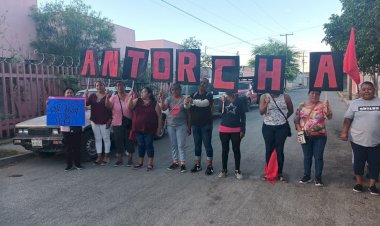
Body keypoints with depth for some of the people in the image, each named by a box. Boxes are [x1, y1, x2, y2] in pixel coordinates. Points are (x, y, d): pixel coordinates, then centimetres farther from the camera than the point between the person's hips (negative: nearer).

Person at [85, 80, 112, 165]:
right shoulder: (93, 96, 9)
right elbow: (86, 103, -1)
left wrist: (109, 120, -13)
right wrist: (86, 95, -16)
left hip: (104, 122, -5)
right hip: (95, 121, 5)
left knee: (106, 139, 5)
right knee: (97, 139, 10)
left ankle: (106, 156, 13)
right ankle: (99, 157, 17)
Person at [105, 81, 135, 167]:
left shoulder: (129, 97, -1)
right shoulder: (113, 98, 4)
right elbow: (108, 106, -11)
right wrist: (107, 97, -28)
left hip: (129, 123, -1)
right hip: (117, 124, 2)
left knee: (129, 141, 5)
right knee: (119, 141, 8)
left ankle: (130, 159, 19)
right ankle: (119, 159, 22)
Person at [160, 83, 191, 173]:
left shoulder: (184, 100, -3)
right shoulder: (169, 99, 4)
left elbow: (188, 114, 0)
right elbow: (163, 108, -12)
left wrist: (189, 126, -2)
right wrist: (161, 99, -28)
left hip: (181, 125, -3)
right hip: (170, 125, 4)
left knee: (181, 145, -3)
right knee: (173, 145, 10)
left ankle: (183, 163, 1)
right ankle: (175, 162, 18)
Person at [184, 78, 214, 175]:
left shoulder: (209, 95, -7)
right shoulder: (194, 94, 9)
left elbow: (204, 103, -28)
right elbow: (187, 107, -2)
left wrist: (193, 101, -43)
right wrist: (186, 103, -27)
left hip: (206, 125, -5)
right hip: (195, 124, 5)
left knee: (207, 145, 1)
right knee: (197, 145, 11)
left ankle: (209, 166, 8)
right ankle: (197, 165, 21)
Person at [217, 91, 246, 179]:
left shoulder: (240, 101, -1)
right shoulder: (223, 99, 2)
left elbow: (243, 116, 1)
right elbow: (220, 112, -9)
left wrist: (243, 130, -4)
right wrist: (222, 102, -22)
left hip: (236, 130, -1)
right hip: (224, 129, 1)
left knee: (236, 150, 6)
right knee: (225, 150, 9)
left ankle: (237, 170, 18)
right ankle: (224, 170, 20)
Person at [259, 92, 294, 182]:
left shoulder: (285, 97, -3)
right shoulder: (264, 97, -4)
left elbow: (291, 110, 11)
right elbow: (261, 112, -13)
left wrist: (283, 118, 7)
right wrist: (266, 104, -29)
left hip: (282, 127, 0)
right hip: (268, 127, 0)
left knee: (280, 150, 5)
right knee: (269, 149, 8)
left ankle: (280, 173, 15)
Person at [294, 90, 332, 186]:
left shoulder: (322, 105, -4)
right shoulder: (302, 105, 2)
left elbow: (329, 117, -18)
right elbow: (296, 119, 7)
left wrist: (327, 107, -35)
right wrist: (299, 130, -4)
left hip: (320, 136, -2)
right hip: (305, 136, 2)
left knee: (318, 157, 4)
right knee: (307, 156, 12)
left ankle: (318, 177, 17)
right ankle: (306, 176, 24)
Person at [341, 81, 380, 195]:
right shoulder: (355, 103, 0)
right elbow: (348, 119, 1)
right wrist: (344, 132, -6)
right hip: (358, 140, 0)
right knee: (359, 162, 9)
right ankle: (359, 183, 24)